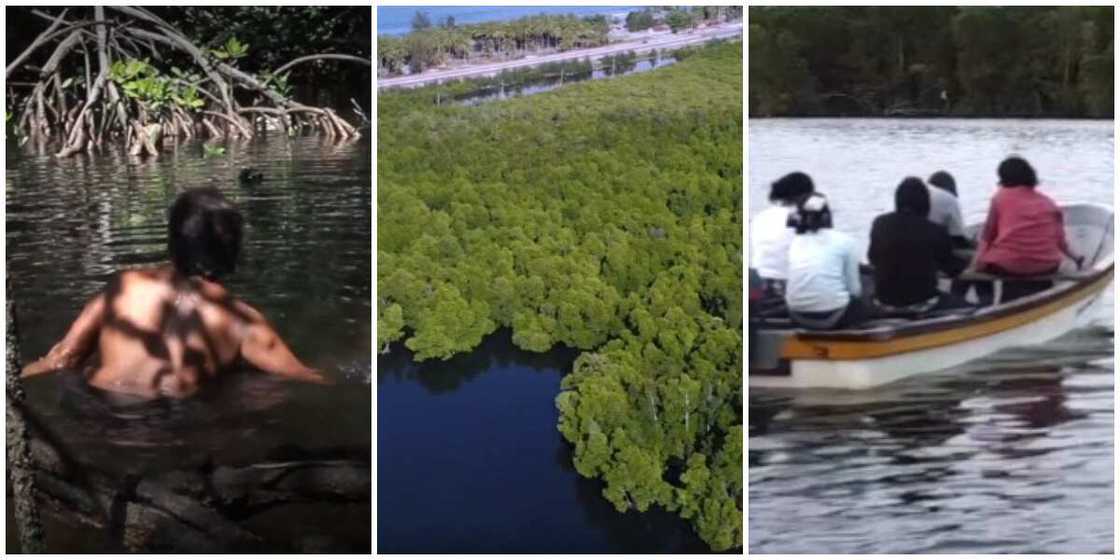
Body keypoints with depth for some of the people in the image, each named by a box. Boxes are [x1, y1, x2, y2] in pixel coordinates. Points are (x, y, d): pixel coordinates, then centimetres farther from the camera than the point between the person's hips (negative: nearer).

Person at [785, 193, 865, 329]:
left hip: (798, 316, 4)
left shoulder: (794, 241, 13)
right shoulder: (844, 241, 5)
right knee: (861, 306, 29)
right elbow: (854, 288, 5)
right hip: (832, 315, -4)